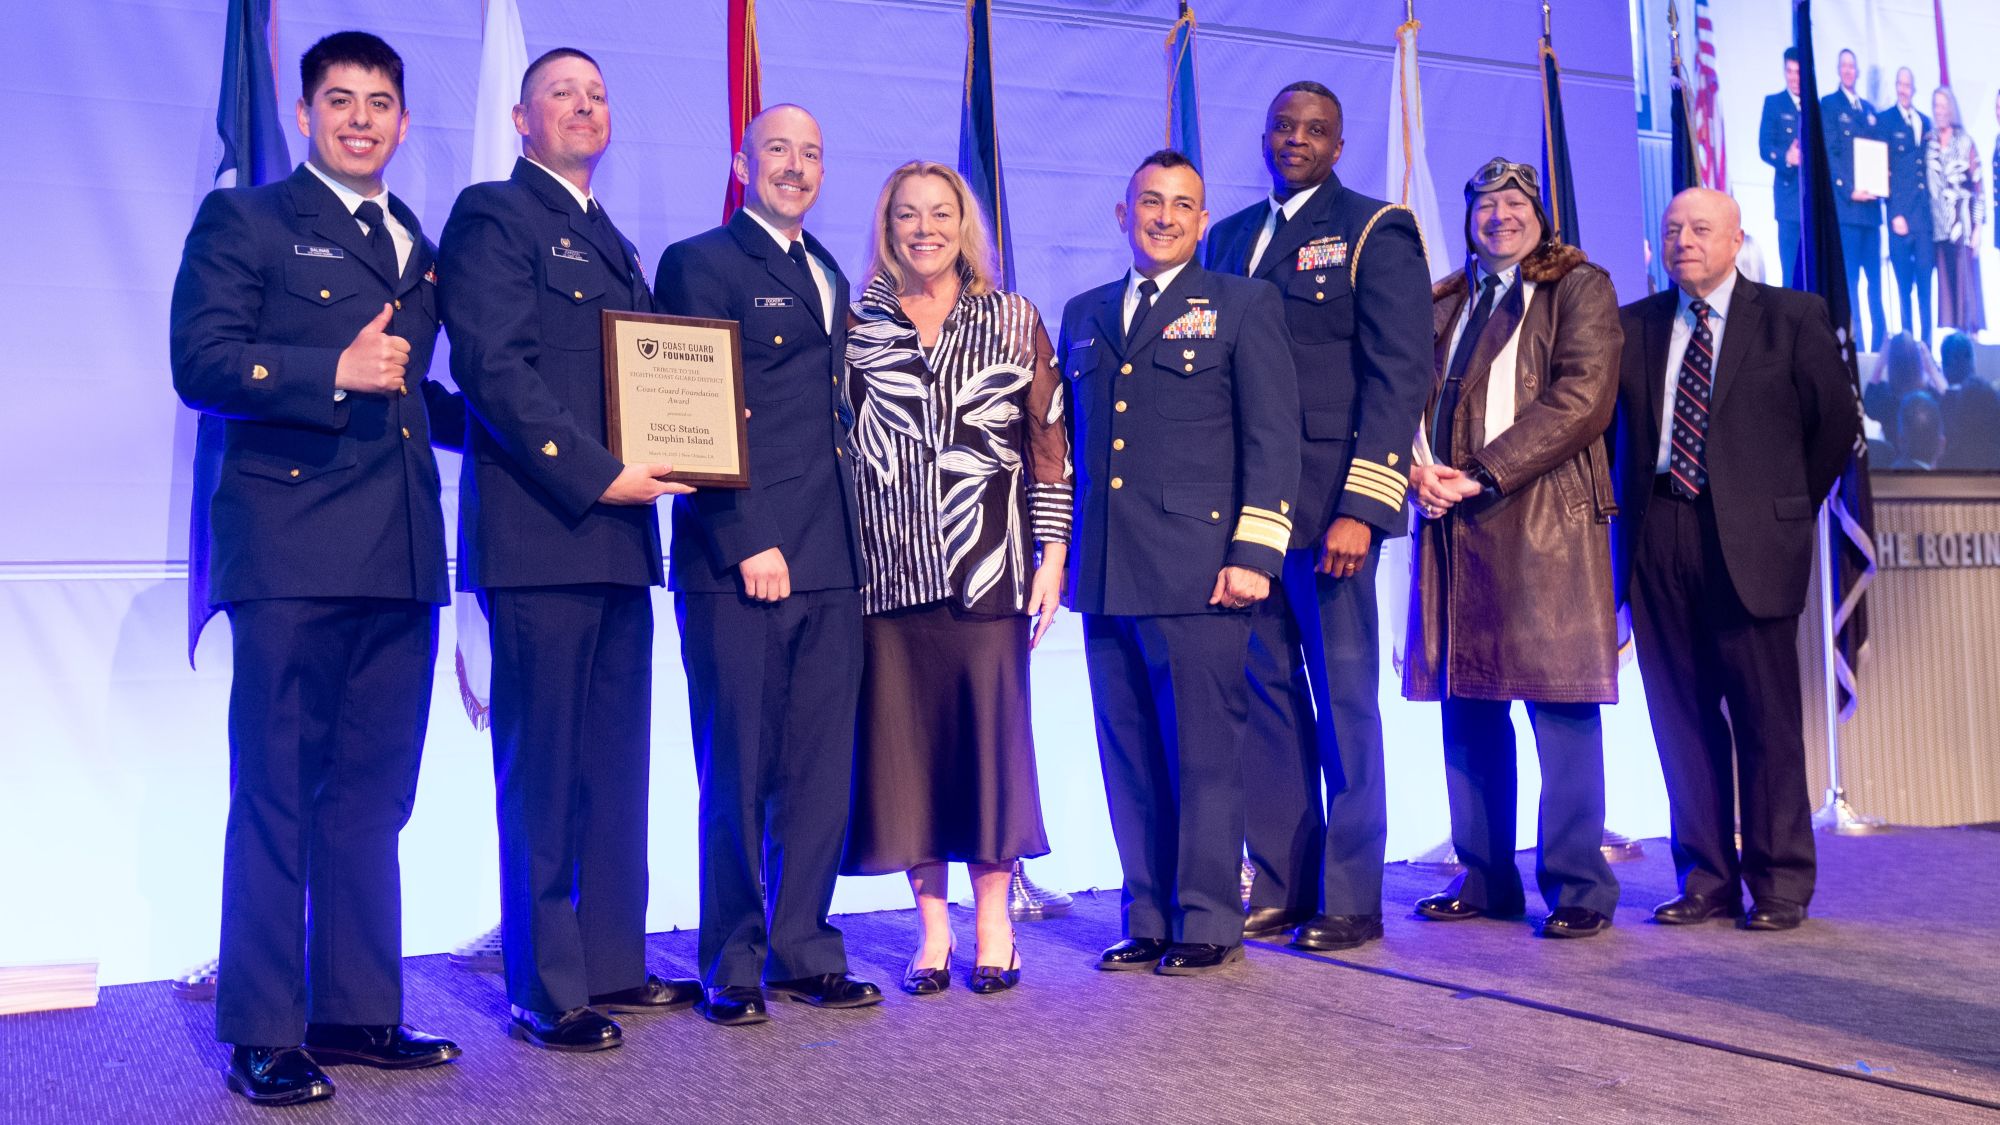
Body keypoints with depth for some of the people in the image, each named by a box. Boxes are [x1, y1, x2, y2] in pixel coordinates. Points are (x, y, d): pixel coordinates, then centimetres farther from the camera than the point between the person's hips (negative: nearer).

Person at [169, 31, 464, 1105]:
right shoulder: (244, 218, 4)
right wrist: (333, 372, -19)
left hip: (400, 554, 6)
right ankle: (263, 1034, 7)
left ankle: (358, 1011, 21)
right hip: (290, 551, -6)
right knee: (276, 795, -1)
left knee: (373, 795, 11)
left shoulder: (417, 244, 22)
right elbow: (199, 361, -8)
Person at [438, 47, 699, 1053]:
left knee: (617, 768, 11)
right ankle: (546, 993, 6)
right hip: (538, 533, -8)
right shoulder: (492, 215, -2)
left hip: (616, 536, 8)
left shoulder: (613, 243, 23)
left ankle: (613, 965, 20)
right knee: (544, 773, -3)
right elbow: (494, 367, -14)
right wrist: (597, 476, -18)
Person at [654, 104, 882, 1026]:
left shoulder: (828, 276, 22)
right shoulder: (699, 263, -1)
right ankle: (732, 968, 12)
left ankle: (802, 952, 19)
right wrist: (748, 542, -16)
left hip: (829, 566, 7)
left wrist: (853, 542, 12)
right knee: (737, 773, 1)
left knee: (821, 773, 8)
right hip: (740, 563, -6)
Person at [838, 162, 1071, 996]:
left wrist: (1052, 555, -1)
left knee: (990, 732, 0)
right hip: (889, 570, 1)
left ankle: (993, 926, 15)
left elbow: (1049, 443, 6)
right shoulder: (857, 325, 9)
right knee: (904, 741, 3)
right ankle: (932, 930, 15)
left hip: (988, 566, -1)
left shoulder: (1014, 320, 8)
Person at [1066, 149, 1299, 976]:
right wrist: (1060, 549, 12)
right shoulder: (1084, 314, 19)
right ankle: (1148, 921, 18)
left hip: (1197, 570, -4)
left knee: (1204, 753, -1)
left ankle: (1209, 924, 9)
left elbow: (1273, 436, -1)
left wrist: (1254, 551, -9)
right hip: (1105, 575, 5)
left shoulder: (1243, 305, 6)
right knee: (1130, 759, 8)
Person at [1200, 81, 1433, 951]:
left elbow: (1399, 378, -8)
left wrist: (1359, 509, -16)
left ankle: (1351, 901, 9)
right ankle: (1280, 888, 16)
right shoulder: (1230, 237, 17)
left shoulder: (1375, 232, 1)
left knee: (1343, 697, 0)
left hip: (1327, 502, -5)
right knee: (1265, 692, 8)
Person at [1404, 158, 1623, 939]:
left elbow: (1581, 398, -7)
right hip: (1453, 522, 5)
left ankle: (1576, 885, 0)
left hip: (1546, 518, -5)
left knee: (1561, 703, -6)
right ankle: (1486, 876, 15)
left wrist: (1483, 473, -13)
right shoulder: (1442, 303, 22)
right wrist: (1419, 467, -9)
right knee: (1467, 706, 6)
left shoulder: (1581, 288, 6)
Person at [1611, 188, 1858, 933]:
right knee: (1682, 717, 6)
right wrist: (1622, 505, 4)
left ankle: (1779, 886, 11)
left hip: (1748, 541, -3)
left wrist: (1792, 507, 7)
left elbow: (1836, 422, 7)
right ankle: (1705, 880, 16)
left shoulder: (1793, 317, 5)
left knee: (1767, 718, 1)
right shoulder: (1633, 325, 11)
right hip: (1656, 543, 3)